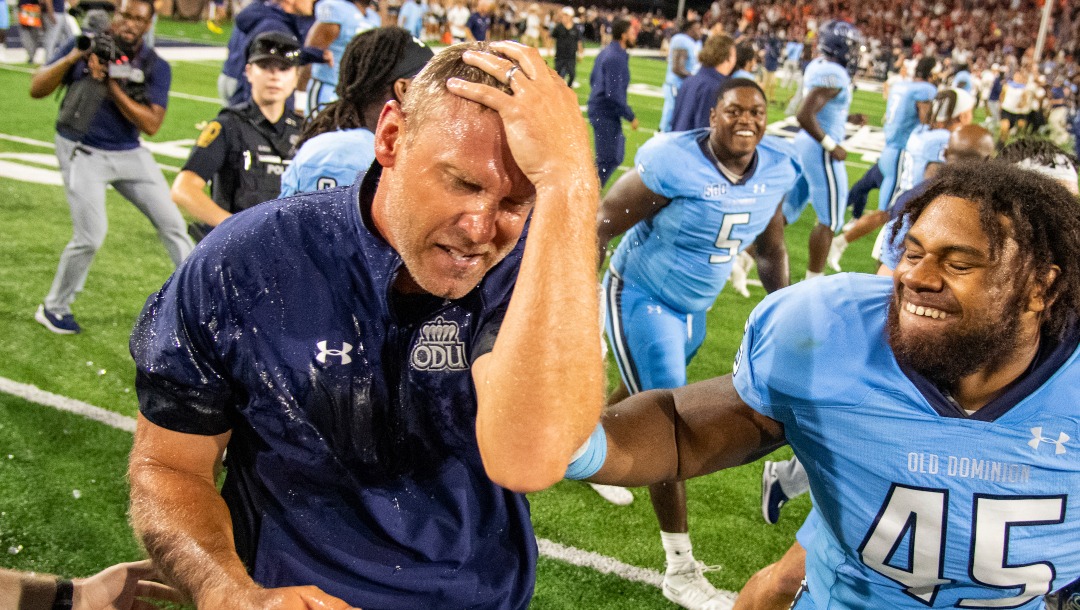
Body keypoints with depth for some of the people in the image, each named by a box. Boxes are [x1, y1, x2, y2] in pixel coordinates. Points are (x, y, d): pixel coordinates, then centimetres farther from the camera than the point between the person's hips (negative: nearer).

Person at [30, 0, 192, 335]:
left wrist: (111, 84, -25)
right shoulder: (85, 46, -7)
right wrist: (71, 58, -25)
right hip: (82, 153, -3)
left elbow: (151, 124, -17)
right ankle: (54, 308, 13)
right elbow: (36, 90, -10)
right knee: (90, 237, -9)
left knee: (171, 223, 3)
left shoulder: (156, 67, -6)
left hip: (130, 154, 3)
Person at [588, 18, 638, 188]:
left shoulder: (605, 52, 9)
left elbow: (592, 79, 19)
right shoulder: (616, 58, -19)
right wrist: (631, 116, -16)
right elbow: (614, 93, -24)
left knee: (616, 155, 17)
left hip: (598, 108, 10)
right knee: (608, 159, -4)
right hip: (606, 114, -10)